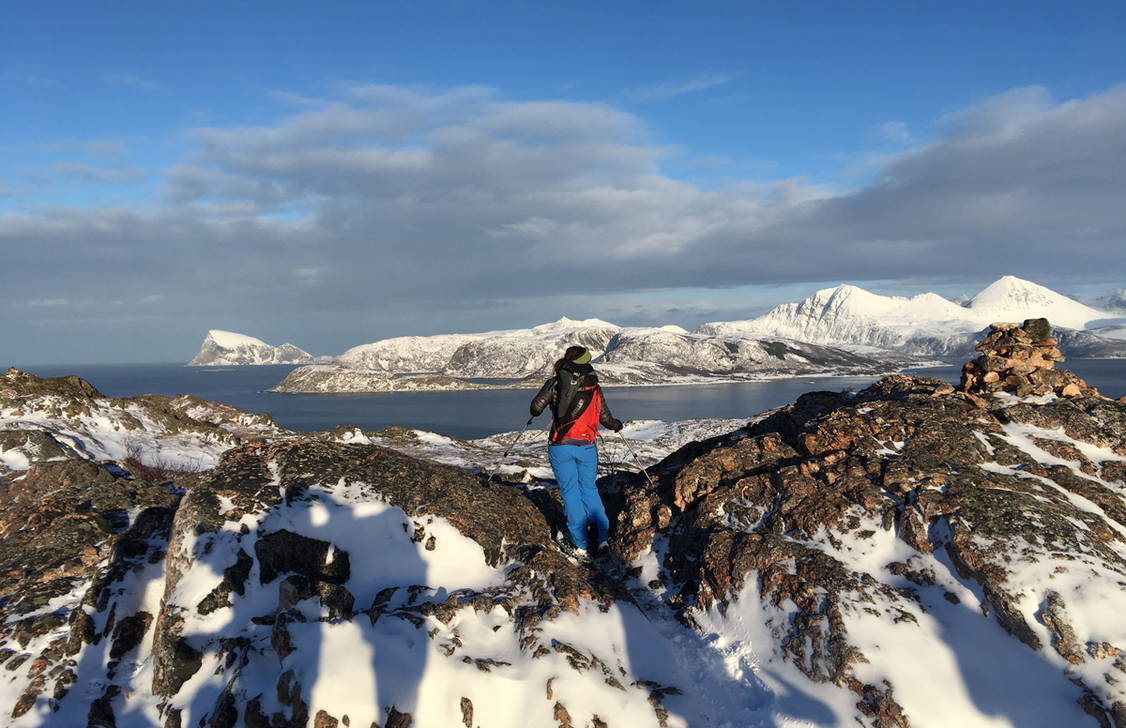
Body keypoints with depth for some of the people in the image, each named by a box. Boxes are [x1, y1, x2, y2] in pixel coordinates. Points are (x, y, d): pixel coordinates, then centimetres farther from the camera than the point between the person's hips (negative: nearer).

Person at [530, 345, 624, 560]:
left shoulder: (555, 383, -3)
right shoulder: (594, 387, 3)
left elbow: (536, 406, -10)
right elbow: (606, 419, 8)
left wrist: (534, 413, 14)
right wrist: (617, 425, 30)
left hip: (560, 447, -2)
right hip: (587, 447, 2)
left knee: (570, 493, 8)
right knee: (589, 489, 17)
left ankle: (581, 544, 11)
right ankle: (602, 537, 15)